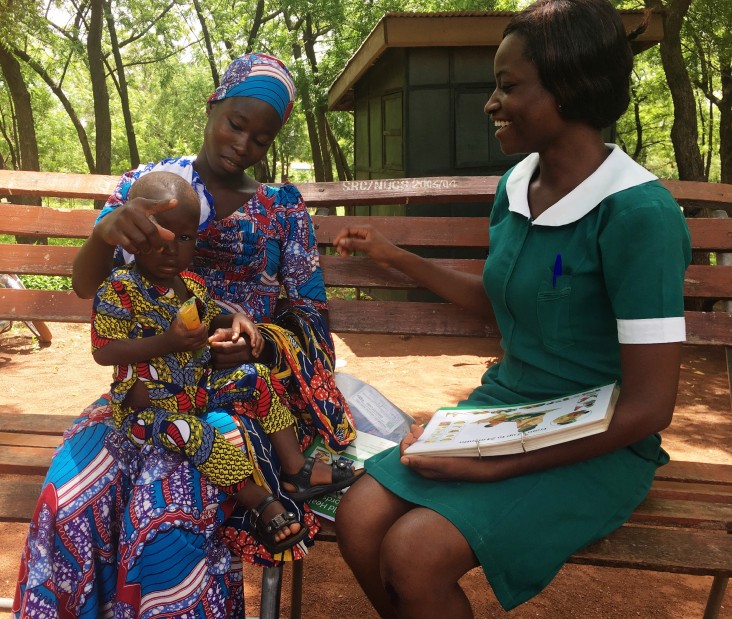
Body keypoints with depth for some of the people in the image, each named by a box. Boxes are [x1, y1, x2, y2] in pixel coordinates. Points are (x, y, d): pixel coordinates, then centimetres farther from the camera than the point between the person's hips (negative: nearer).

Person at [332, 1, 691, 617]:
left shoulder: (637, 213, -20)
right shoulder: (514, 186, 2)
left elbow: (648, 407, -19)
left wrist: (494, 468, -19)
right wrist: (396, 257, 20)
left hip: (594, 450, -6)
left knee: (413, 555, -24)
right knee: (358, 521, -13)